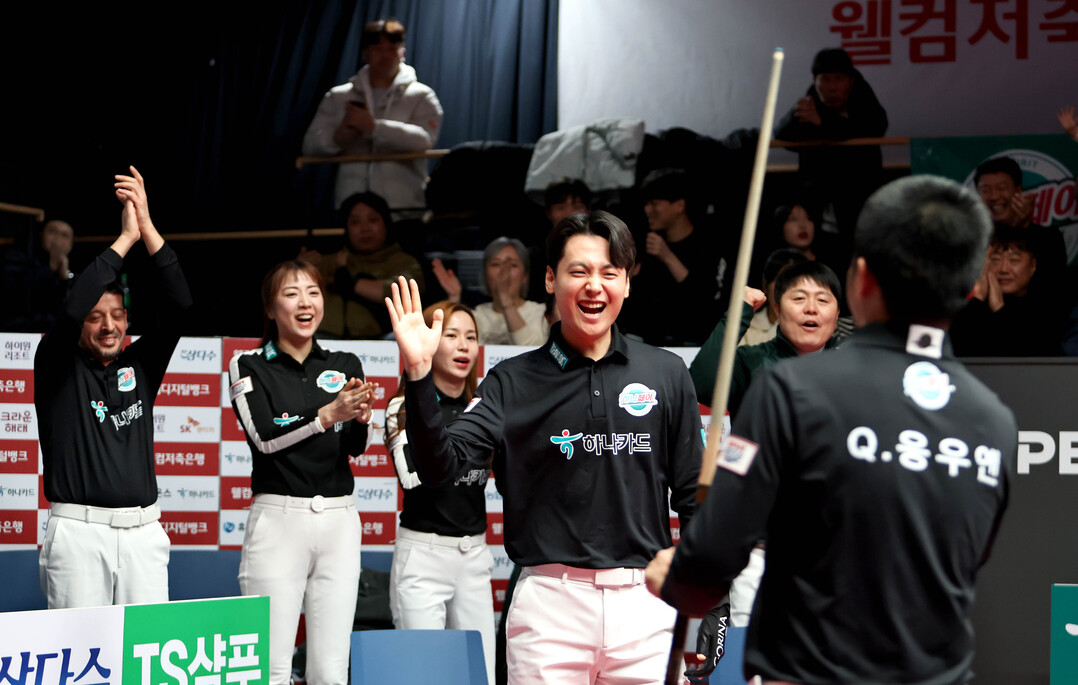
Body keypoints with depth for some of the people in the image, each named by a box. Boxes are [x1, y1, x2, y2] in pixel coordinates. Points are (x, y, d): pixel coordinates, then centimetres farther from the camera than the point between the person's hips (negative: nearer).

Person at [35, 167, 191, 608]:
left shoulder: (140, 365, 13)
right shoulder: (58, 369, 4)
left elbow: (180, 305, 2)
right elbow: (70, 310, -15)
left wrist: (147, 228, -7)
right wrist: (125, 238, -12)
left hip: (143, 533, 3)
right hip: (78, 533, -3)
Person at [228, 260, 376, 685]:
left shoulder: (345, 366, 12)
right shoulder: (249, 366, 3)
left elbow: (356, 446, 0)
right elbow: (265, 438, -12)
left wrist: (360, 417, -22)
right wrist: (328, 415, -25)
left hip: (339, 520, 3)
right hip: (278, 518, -3)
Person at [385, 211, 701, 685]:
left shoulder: (667, 374, 7)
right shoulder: (513, 382, 4)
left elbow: (693, 493, 11)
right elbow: (440, 467, -6)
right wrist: (419, 373, -18)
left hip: (646, 600, 1)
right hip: (550, 601, -1)